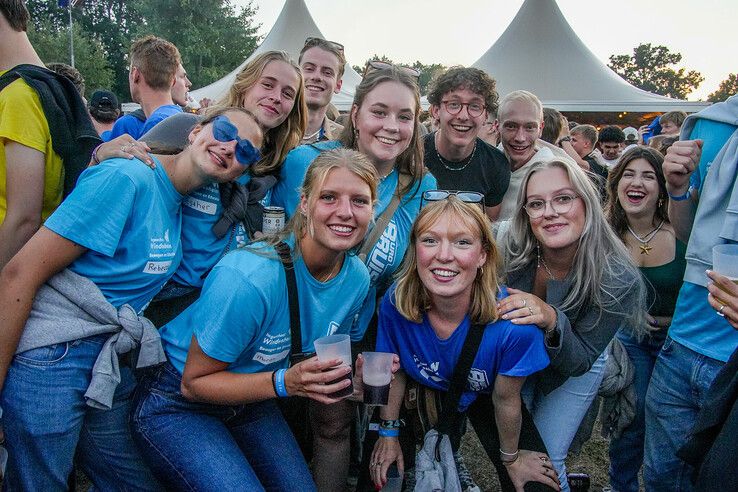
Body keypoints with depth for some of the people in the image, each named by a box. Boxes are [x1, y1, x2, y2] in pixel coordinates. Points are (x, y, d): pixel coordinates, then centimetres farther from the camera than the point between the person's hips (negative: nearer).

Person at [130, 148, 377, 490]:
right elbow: (194, 382, -20)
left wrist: (354, 374, -15)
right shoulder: (249, 278, -32)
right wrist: (286, 382, -33)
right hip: (176, 406, -6)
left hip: (251, 403, 6)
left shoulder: (357, 277, -11)